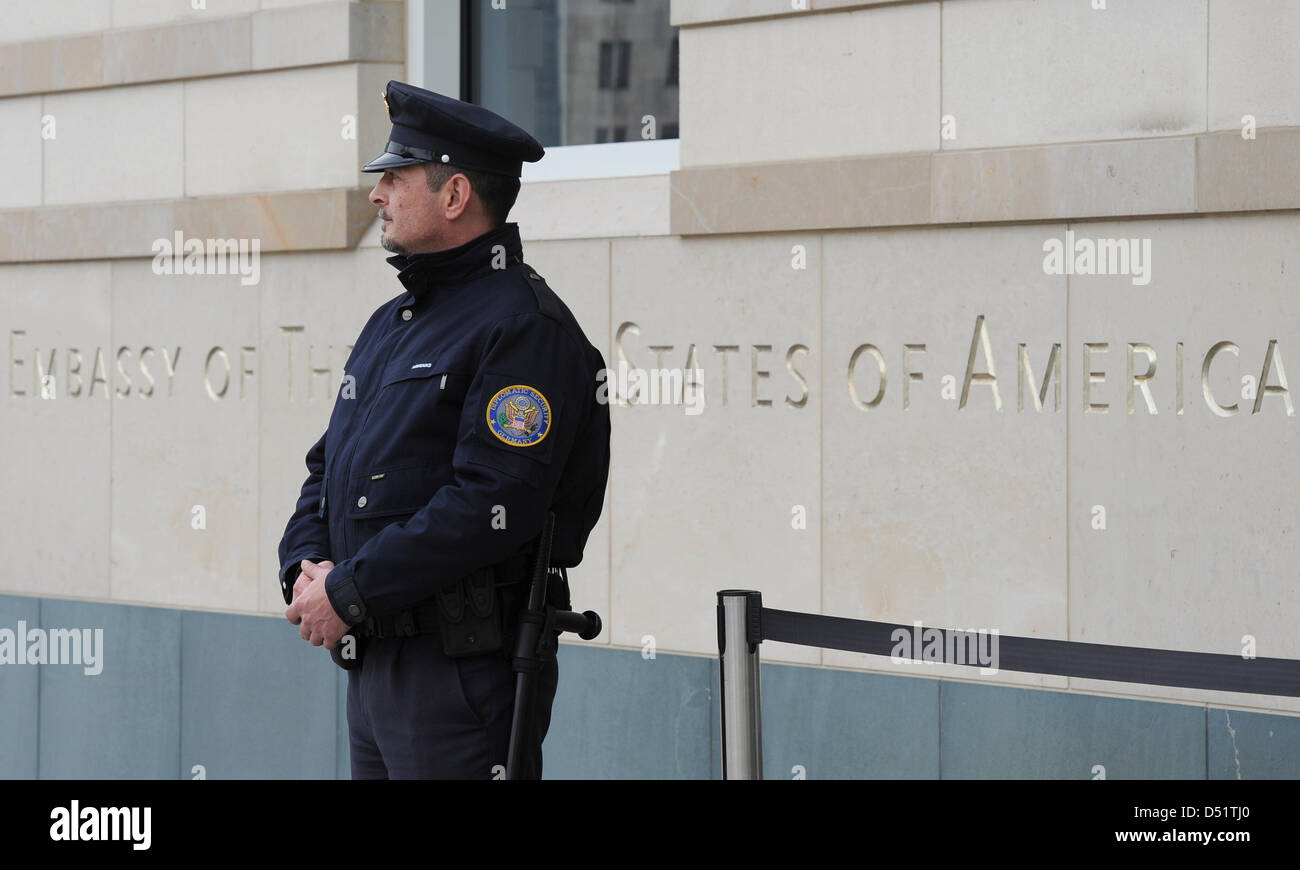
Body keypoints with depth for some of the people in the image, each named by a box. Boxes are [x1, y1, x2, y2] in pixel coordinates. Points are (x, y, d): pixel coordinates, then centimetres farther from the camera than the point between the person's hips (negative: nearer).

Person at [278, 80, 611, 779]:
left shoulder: (524, 327, -11)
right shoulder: (391, 322, 19)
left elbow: (491, 505, -21)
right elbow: (329, 466, 22)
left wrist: (349, 592, -17)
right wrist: (307, 566, 1)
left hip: (465, 669, -9)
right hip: (371, 665, 9)